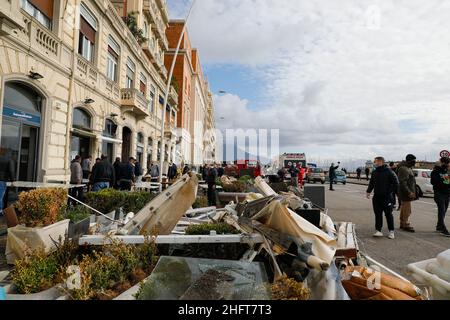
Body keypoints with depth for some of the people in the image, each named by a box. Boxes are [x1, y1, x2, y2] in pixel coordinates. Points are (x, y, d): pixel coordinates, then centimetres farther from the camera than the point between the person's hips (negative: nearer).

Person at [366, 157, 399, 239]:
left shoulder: (389, 172, -7)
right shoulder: (374, 172, 9)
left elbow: (396, 183, -7)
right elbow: (371, 183, 17)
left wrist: (390, 191, -12)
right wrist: (368, 191, 6)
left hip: (387, 197, -5)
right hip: (377, 197, 5)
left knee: (388, 214, 4)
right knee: (378, 214, 5)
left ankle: (392, 231, 17)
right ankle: (379, 231, 11)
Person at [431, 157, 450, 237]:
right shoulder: (436, 171, -2)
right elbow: (433, 182, -12)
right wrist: (442, 179, -22)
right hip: (439, 193, -6)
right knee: (441, 210, -11)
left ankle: (439, 226, 17)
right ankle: (443, 228, -12)